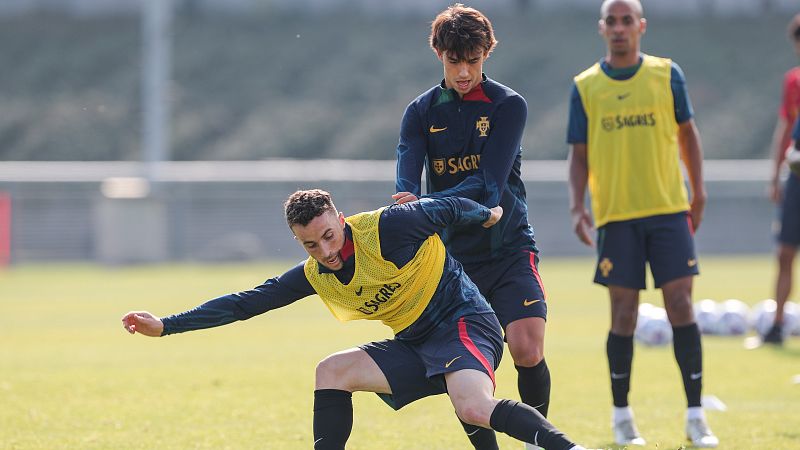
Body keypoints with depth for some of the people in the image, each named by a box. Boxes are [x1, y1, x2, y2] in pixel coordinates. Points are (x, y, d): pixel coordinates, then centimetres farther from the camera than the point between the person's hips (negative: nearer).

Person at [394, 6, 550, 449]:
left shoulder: (508, 105, -5)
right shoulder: (421, 112, 4)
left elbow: (489, 186, -17)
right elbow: (406, 187, -11)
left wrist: (428, 205, -30)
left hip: (509, 250, -3)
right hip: (452, 257, 3)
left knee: (527, 350, -18)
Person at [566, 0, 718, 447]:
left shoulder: (666, 74, 4)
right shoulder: (585, 87, 3)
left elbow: (687, 132, 12)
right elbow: (580, 154, 6)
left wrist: (698, 192, 6)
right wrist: (577, 206, -6)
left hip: (669, 209, 0)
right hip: (615, 216, 0)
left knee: (681, 306, -5)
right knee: (623, 314, 0)